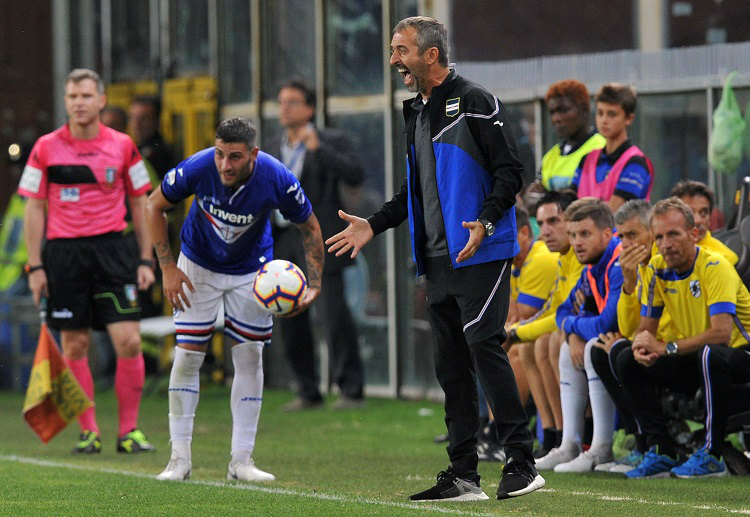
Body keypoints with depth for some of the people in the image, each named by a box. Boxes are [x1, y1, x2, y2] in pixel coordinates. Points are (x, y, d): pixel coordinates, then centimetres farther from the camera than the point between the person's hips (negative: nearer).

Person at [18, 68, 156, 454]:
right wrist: (35, 266, 1)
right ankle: (88, 432, 11)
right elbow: (34, 209, 6)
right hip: (63, 252, 0)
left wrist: (146, 260, 5)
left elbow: (139, 205, 11)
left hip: (111, 249, 0)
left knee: (129, 341, -7)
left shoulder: (123, 147, 4)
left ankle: (129, 430, 3)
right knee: (74, 346, 2)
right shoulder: (46, 149, 3)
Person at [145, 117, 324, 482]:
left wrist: (313, 286, -19)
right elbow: (154, 206, -12)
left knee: (249, 357, -1)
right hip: (199, 265, -1)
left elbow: (310, 227, -11)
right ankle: (180, 458, 2)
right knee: (187, 356, -6)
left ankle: (241, 460, 6)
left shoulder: (277, 180, -29)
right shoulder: (197, 168, -30)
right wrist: (167, 267, -15)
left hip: (252, 270, 1)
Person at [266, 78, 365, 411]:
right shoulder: (273, 150, 17)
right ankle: (308, 392, 14)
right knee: (289, 322, 5)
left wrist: (318, 149, -21)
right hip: (284, 243, 6)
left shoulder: (331, 142, 0)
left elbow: (355, 176, -15)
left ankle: (351, 390, -4)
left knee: (336, 315, -10)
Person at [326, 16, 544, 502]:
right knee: (451, 365, 7)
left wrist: (486, 220, -25)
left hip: (480, 256, -9)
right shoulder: (418, 112, 19)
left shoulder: (475, 103, -7)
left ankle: (522, 465, -11)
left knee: (485, 348, -14)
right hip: (438, 260, 9)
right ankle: (463, 476, 10)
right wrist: (374, 225, 19)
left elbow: (510, 171, -12)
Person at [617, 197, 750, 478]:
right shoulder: (656, 269, -3)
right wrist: (641, 347, -23)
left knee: (710, 354, -39)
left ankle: (712, 455, -30)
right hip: (696, 360, 7)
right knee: (629, 361, -8)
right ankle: (662, 452, -12)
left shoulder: (715, 268, -22)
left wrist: (666, 348, -32)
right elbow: (645, 328, 2)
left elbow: (721, 333, -33)